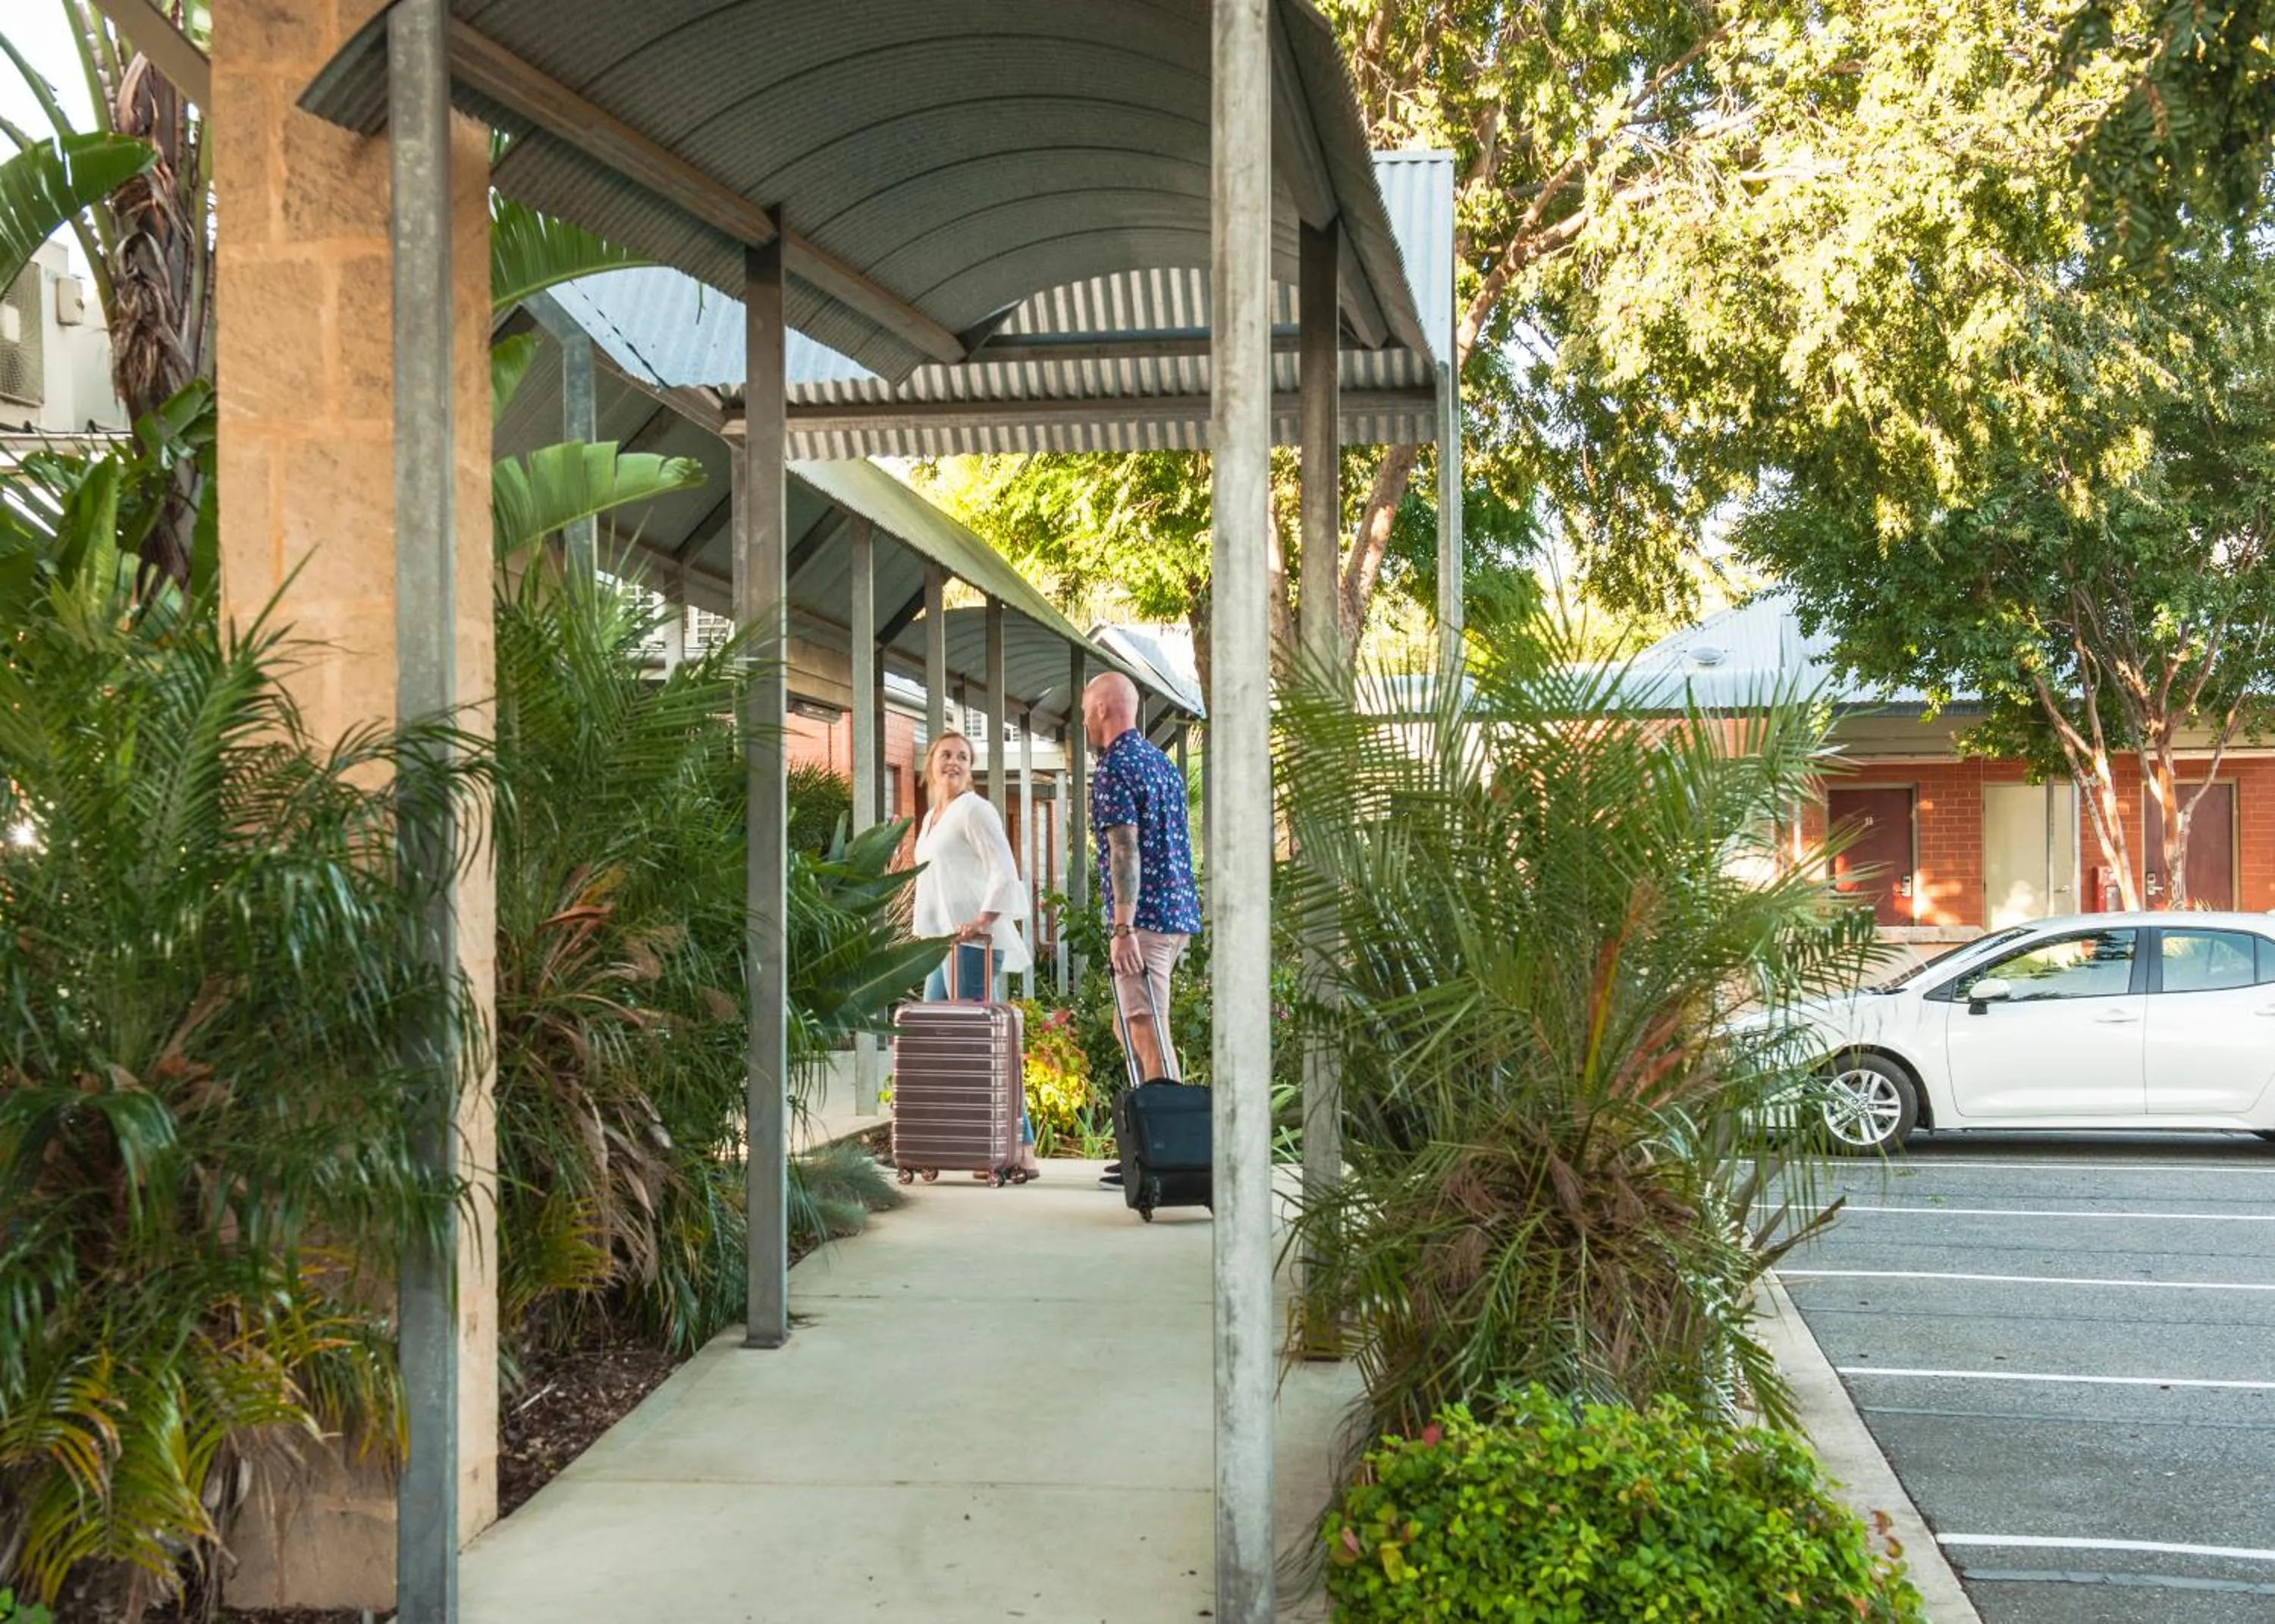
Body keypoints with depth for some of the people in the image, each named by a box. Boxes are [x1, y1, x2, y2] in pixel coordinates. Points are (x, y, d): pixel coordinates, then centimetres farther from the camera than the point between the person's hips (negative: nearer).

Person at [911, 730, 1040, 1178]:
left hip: (973, 941, -10)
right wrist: (924, 936, 20)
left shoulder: (973, 810, -6)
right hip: (942, 942, 10)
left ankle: (1022, 1149, -13)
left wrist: (984, 918, -24)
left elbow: (1004, 871, -15)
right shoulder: (932, 817, 21)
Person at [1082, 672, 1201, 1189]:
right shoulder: (1163, 762, 18)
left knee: (1148, 1037, -9)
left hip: (1144, 919, -10)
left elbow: (1125, 850, -20)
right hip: (1179, 915, 10)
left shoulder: (1113, 768, -11)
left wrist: (1123, 927, -23)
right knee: (1136, 1031, 17)